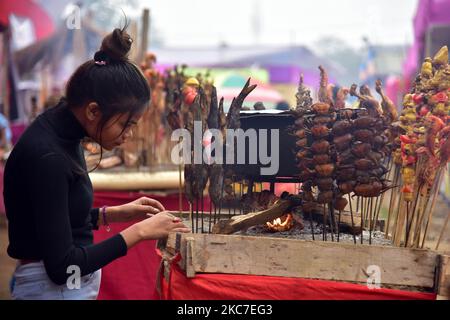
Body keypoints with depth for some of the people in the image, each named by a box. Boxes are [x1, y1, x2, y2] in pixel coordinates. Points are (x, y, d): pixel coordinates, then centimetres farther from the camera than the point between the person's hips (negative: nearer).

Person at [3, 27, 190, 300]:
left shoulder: (63, 135, 2)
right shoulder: (46, 156, -24)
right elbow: (61, 266, -24)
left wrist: (116, 213, 6)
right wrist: (139, 231, -20)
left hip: (74, 284, 9)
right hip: (55, 288, -9)